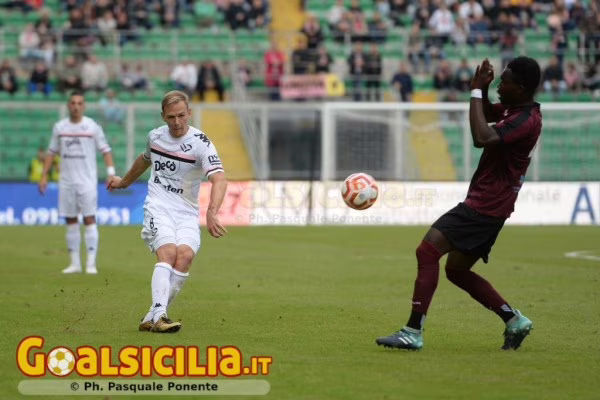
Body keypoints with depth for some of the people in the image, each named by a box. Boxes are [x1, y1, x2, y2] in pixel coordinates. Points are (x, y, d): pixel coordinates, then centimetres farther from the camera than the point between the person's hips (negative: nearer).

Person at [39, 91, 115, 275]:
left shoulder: (92, 127, -2)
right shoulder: (59, 127, 7)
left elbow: (105, 150, -1)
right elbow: (51, 152, 14)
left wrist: (111, 172, -12)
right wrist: (44, 176, 8)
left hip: (87, 181, -3)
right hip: (66, 182, 3)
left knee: (89, 220, -7)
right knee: (71, 221, 6)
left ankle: (91, 263, -6)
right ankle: (75, 263, 12)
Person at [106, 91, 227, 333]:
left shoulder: (200, 143, -10)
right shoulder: (155, 136, 4)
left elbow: (219, 179, -25)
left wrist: (212, 212, -42)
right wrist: (124, 182, 45)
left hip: (186, 213, -1)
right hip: (158, 207, 1)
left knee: (186, 254, -26)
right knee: (168, 252, -26)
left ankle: (152, 317, -18)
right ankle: (158, 315, -38)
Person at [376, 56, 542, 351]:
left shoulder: (526, 120, -20)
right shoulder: (514, 109, 11)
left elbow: (482, 137, -31)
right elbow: (486, 114, 29)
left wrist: (477, 91, -23)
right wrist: (482, 89, 8)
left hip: (485, 206, -11)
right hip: (489, 205, 11)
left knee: (428, 250, -16)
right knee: (457, 270, 16)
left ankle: (413, 332, -19)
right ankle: (515, 320, 18)